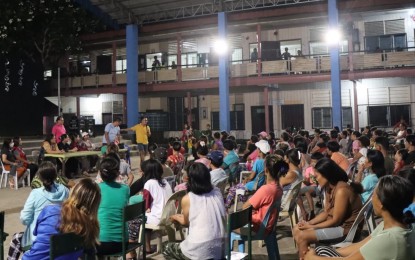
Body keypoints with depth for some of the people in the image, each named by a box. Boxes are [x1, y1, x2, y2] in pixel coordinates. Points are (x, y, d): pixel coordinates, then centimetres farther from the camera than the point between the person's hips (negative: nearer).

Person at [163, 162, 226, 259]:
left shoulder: (187, 199, -8)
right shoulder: (217, 192, 4)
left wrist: (175, 217, 32)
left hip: (200, 251, -5)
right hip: (220, 248, 5)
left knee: (166, 248, 23)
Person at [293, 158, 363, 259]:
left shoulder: (341, 190, -24)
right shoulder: (330, 188, 6)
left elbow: (336, 221, -21)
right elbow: (326, 213, 10)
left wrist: (312, 227, -14)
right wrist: (309, 222, -5)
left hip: (345, 229, -10)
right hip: (334, 223, 10)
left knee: (302, 236, -18)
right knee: (297, 230, 3)